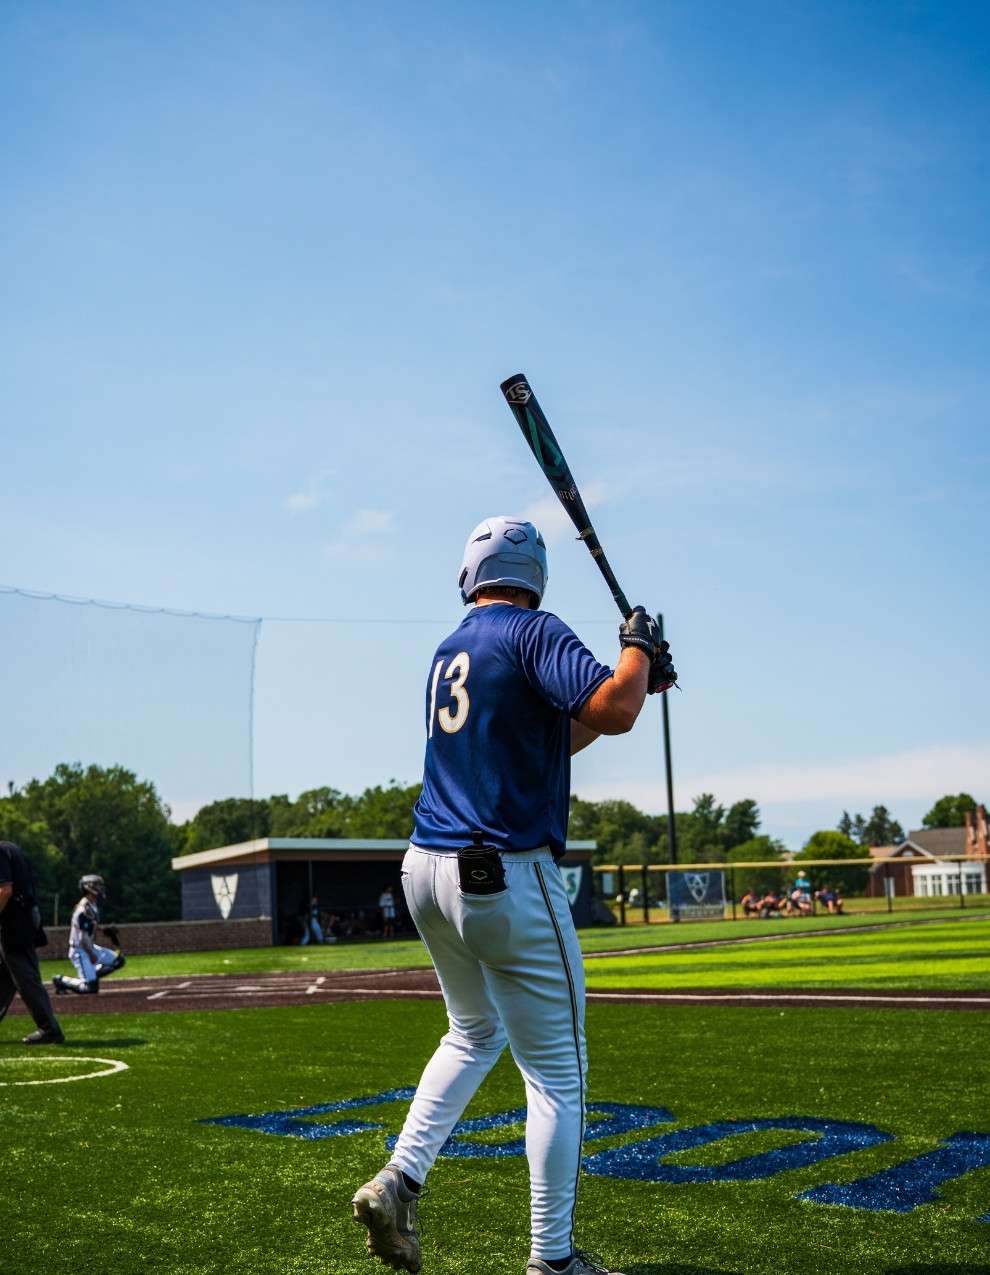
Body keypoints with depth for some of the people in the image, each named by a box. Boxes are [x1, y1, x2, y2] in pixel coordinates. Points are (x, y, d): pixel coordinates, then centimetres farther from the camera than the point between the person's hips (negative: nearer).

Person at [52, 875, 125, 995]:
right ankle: (62, 981, 5)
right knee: (90, 988, -12)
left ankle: (91, 976, 11)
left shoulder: (93, 906, 5)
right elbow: (83, 938, -24)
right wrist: (92, 955, -16)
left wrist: (103, 929, 6)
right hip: (80, 951, -9)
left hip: (90, 948, 9)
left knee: (118, 960, 7)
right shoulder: (84, 910, -24)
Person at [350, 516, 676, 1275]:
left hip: (426, 872, 8)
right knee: (557, 1075, 6)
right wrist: (636, 645, -5)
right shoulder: (534, 632, -8)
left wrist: (640, 683, 20)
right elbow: (610, 713, -23)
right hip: (506, 878, -8)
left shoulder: (448, 653, 16)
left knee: (475, 1033, 28)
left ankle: (399, 1181, 16)